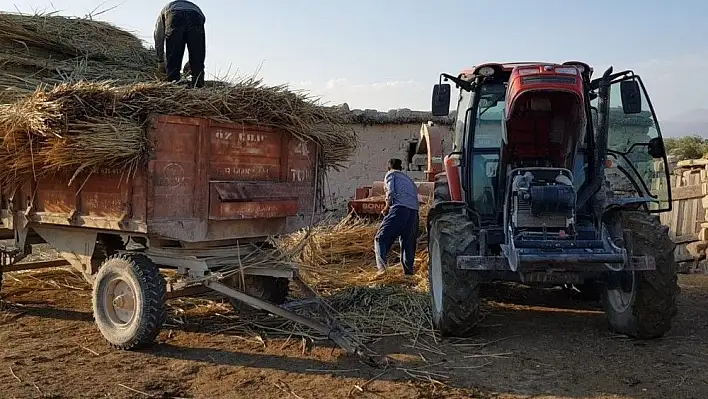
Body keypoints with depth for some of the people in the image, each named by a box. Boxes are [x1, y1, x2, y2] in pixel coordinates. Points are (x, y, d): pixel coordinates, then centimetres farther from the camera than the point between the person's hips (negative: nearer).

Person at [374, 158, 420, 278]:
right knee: (408, 242, 13)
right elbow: (415, 192, 23)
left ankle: (382, 265, -22)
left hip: (399, 208, -6)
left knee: (381, 237, -5)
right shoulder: (408, 179, 34)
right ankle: (408, 271, 9)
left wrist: (386, 208, 10)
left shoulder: (391, 174, 15)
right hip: (413, 211, 6)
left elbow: (391, 193, -1)